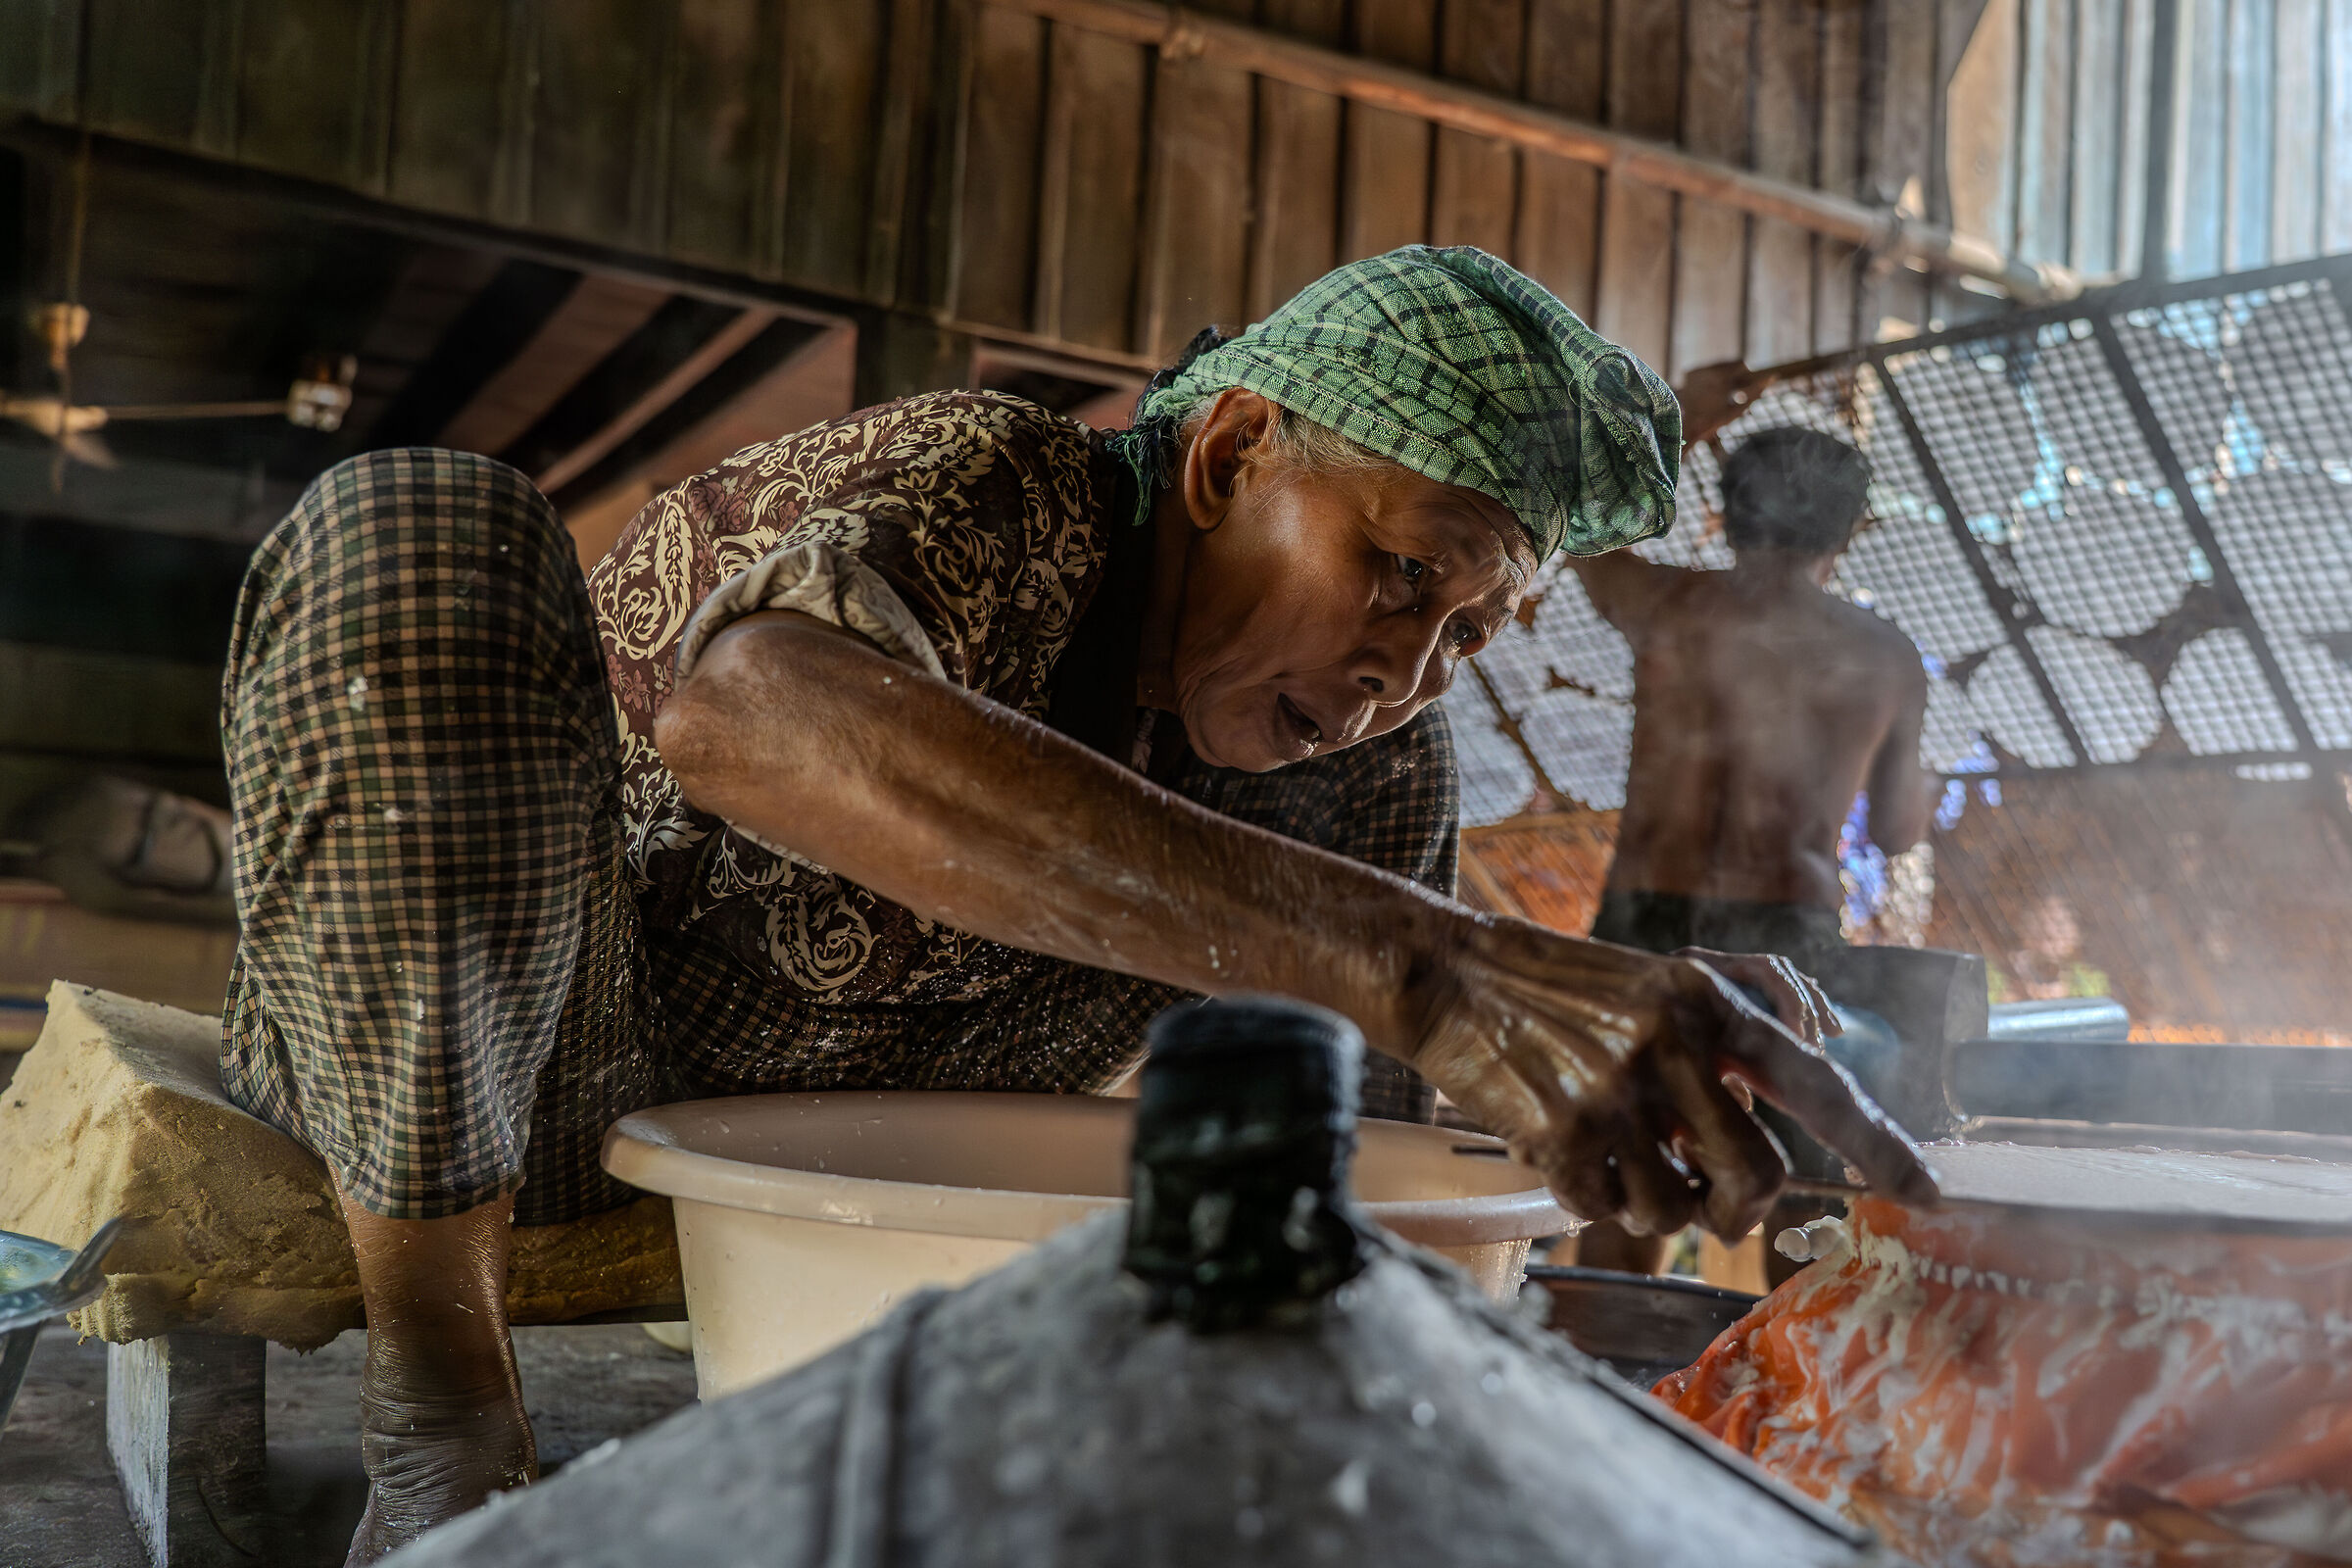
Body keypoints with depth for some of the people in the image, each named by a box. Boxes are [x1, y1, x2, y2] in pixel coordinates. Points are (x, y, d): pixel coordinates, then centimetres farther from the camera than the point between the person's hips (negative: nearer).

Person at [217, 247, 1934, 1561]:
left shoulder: (1375, 772, -6)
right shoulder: (994, 492, -27)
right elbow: (747, 711, -51)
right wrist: (1418, 966, -60)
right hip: (412, 1075, -5)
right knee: (429, 517, -30)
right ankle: (440, 1408, -26)